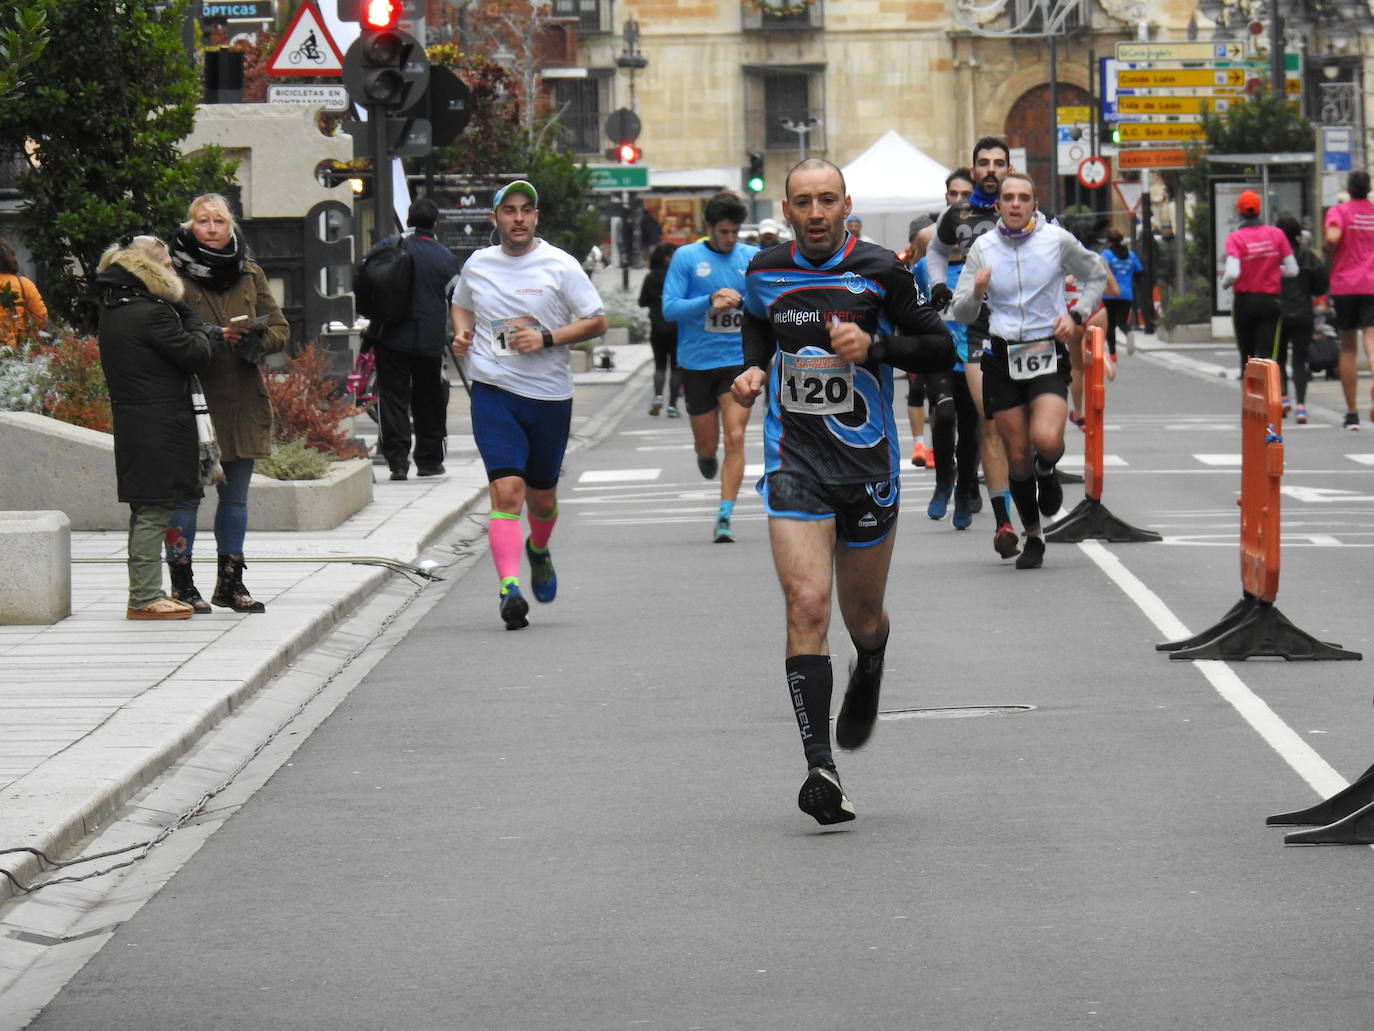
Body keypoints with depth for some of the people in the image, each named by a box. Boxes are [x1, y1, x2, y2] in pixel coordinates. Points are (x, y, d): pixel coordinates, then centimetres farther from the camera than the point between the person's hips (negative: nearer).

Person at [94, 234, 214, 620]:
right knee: (154, 512, -7)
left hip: (132, 426, 10)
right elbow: (196, 356, -14)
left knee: (146, 512, 15)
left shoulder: (113, 312, 13)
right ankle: (145, 599, -6)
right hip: (159, 427, -10)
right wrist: (198, 328, 2)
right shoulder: (152, 314, -17)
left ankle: (146, 594, 20)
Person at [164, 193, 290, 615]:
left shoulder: (251, 274, 12)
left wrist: (256, 341, -10)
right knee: (187, 493, -3)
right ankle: (181, 582, 5)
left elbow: (280, 329, 12)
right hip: (192, 399, -5)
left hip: (242, 401, 5)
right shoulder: (175, 273, -3)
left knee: (236, 496, 10)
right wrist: (214, 338, -19)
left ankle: (230, 581, 19)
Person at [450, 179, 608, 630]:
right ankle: (509, 587, -23)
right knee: (506, 490, -17)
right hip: (493, 393, 0)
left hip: (550, 395, 0)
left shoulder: (560, 265, -3)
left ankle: (538, 551, 47)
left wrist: (547, 338, -14)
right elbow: (461, 304, 27)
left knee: (542, 496, 14)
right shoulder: (477, 264, 6)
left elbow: (597, 321, -1)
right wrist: (462, 331, 4)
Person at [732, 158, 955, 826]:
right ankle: (820, 768, -21)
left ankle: (868, 672, 52)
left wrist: (874, 346, -18)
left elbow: (941, 350, -2)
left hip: (867, 464, 0)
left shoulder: (879, 272, -6)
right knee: (807, 604, -18)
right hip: (795, 465, 0)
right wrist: (753, 372, 7)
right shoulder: (766, 273, 4)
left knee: (863, 618, 13)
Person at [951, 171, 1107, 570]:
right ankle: (1033, 537, 22)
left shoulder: (1056, 239, -2)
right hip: (1002, 356, 2)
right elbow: (961, 314, 3)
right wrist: (976, 292, -19)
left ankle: (1047, 473, 15)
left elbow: (1096, 275, 15)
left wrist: (1076, 316, 0)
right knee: (1017, 456, 4)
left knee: (1046, 440, -23)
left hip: (1047, 353, -2)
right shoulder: (983, 247, 1)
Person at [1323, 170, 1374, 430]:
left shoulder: (1339, 211, -1)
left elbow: (1332, 237, -19)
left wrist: (1330, 252, 1)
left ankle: (1351, 413, 13)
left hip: (1344, 285, -1)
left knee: (1347, 348, 11)